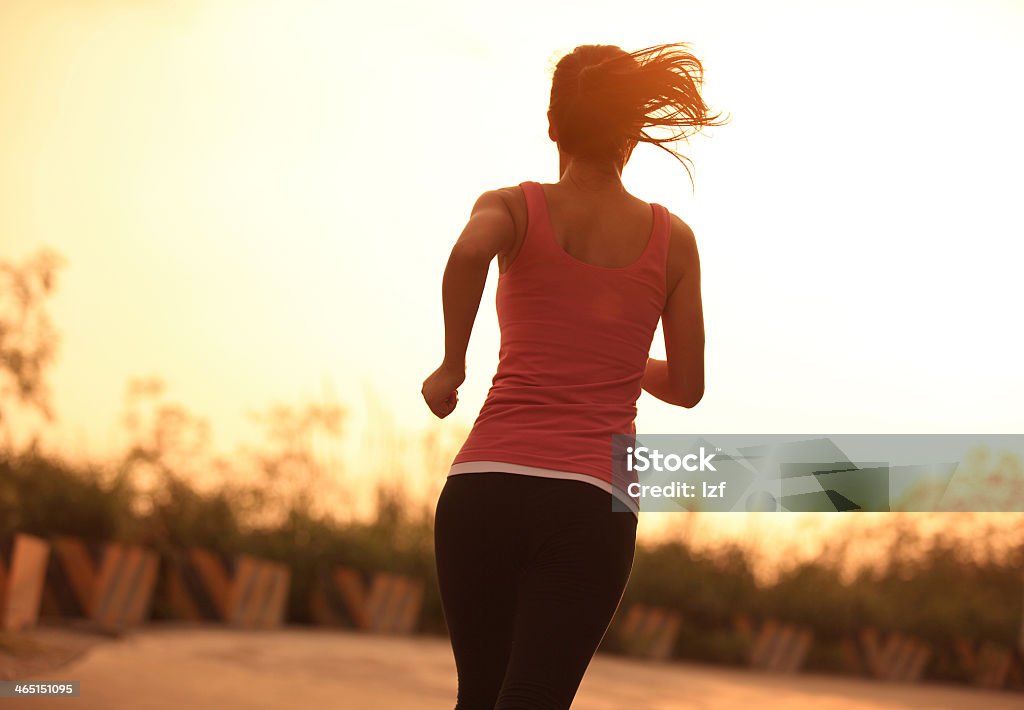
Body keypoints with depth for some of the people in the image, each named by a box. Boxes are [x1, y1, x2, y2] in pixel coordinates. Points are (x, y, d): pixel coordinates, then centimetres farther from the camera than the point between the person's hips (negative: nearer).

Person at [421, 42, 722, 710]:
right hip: (593, 504, -1)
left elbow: (470, 252, -19)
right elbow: (687, 386, 15)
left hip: (484, 485, 1)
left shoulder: (512, 206, 6)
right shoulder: (672, 238, 10)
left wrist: (451, 367, -6)